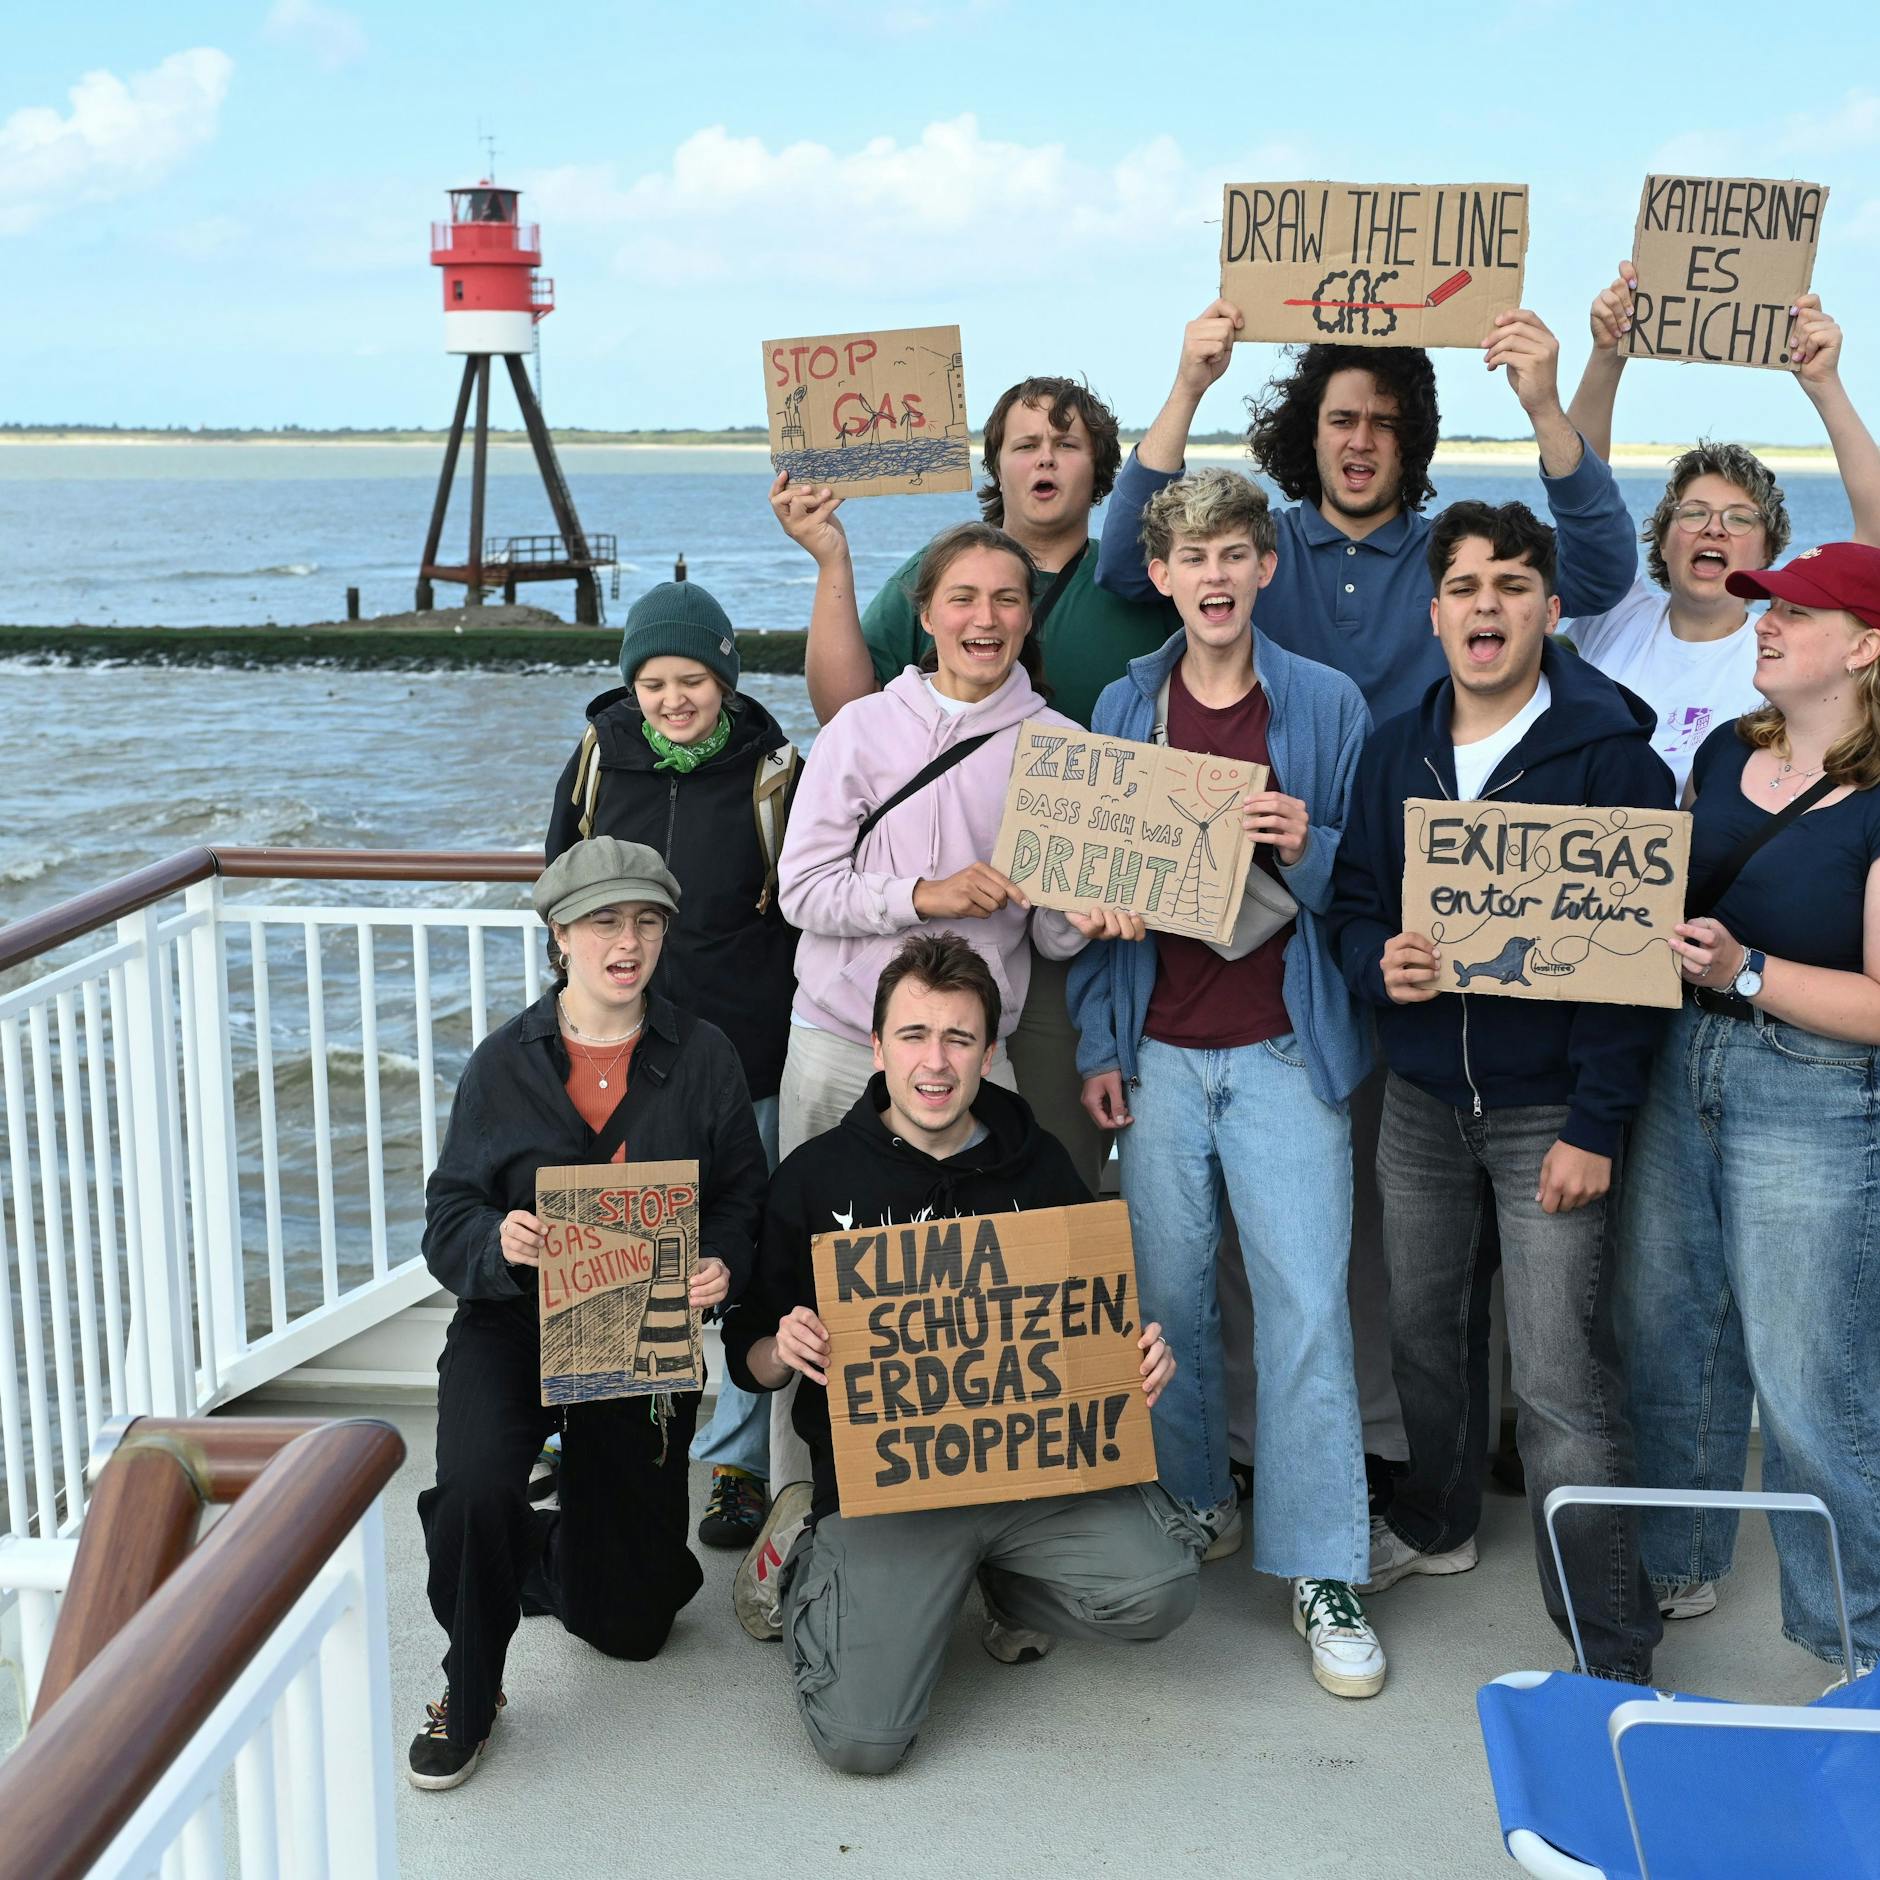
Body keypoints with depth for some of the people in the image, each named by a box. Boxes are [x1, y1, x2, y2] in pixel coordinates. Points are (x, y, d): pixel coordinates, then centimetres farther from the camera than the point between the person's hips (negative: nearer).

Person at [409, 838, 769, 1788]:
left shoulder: (702, 1056, 0)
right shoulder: (504, 1063, -1)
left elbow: (743, 1200, 3)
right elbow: (449, 1220, -1)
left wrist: (720, 1265, -19)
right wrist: (499, 1243, -24)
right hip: (512, 1324, -1)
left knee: (631, 1620, 6)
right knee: (473, 1490, -33)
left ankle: (536, 1552, 42)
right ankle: (468, 1693, -4)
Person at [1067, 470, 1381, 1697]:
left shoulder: (1328, 705, 2)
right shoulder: (1122, 710, 8)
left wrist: (1311, 850, -17)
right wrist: (1098, 1041, 4)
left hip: (1285, 1050, -2)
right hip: (1158, 1050, 2)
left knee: (1307, 1298, -6)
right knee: (1170, 1294, 9)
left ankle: (1323, 1571, 0)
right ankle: (1193, 1507, 27)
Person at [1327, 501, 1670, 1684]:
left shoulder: (1610, 754, -9)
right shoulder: (1396, 751, 8)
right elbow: (1352, 901, 12)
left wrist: (1596, 1126, -16)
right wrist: (1377, 960, -12)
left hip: (1550, 1108, -5)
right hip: (1422, 1098, 5)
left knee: (1563, 1384, -7)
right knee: (1427, 1330, 18)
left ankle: (1615, 1658, 4)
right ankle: (1437, 1522, 43)